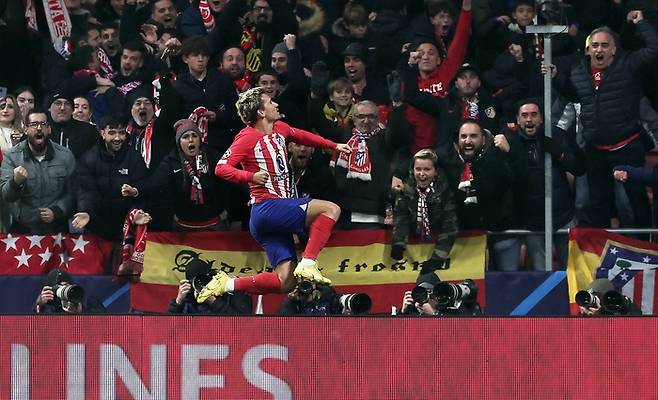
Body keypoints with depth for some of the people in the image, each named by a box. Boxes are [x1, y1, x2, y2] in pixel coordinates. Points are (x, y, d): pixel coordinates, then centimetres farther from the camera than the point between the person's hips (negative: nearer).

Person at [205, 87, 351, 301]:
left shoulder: (279, 129, 15)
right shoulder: (247, 138, -10)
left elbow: (301, 136, 36)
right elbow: (221, 168, -16)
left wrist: (335, 146, 39)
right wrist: (251, 176, -28)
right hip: (266, 208, -9)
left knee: (284, 282, 0)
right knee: (331, 209, -17)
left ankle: (227, 284, 3)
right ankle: (307, 263, -23)